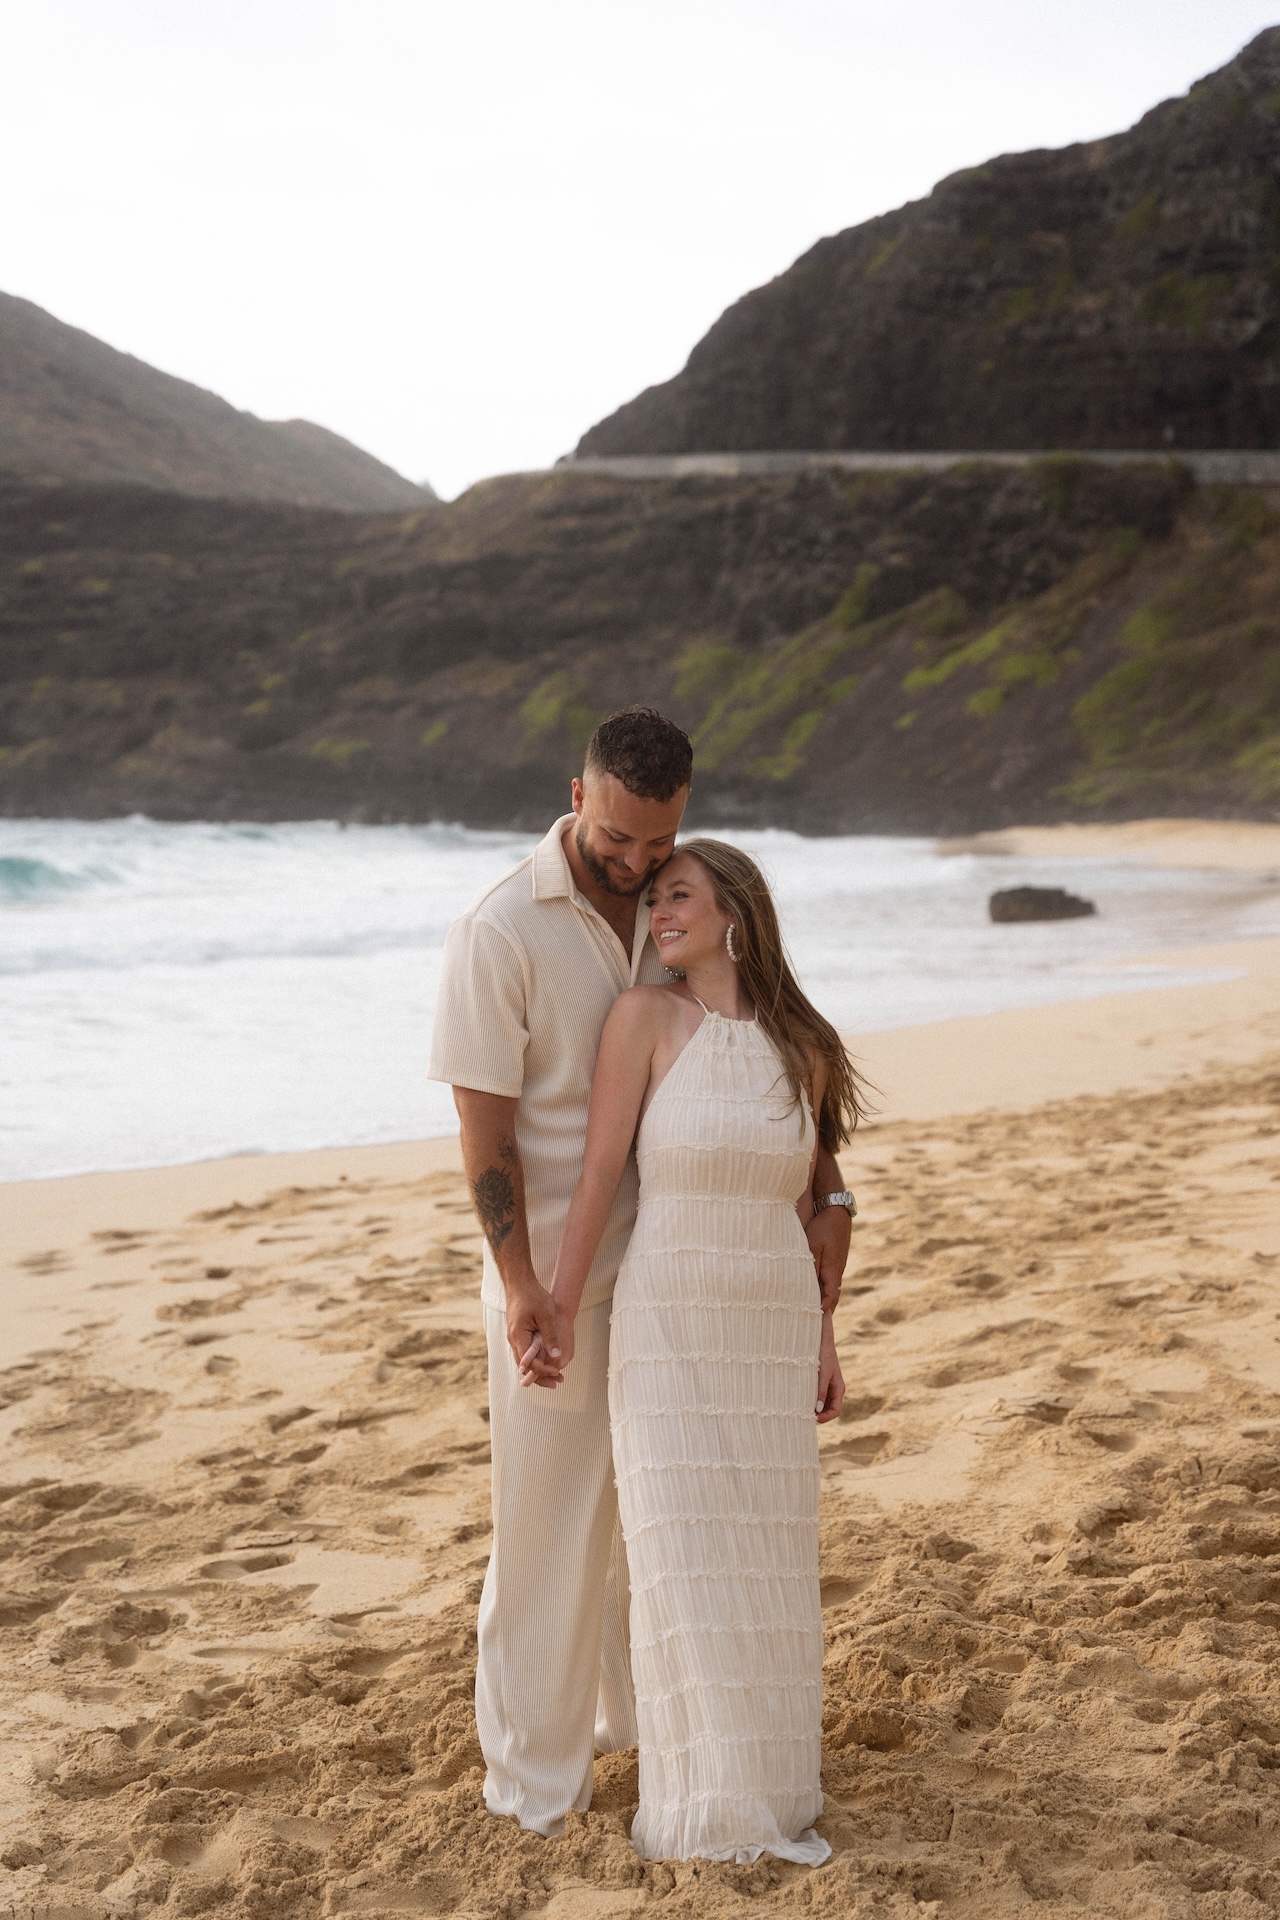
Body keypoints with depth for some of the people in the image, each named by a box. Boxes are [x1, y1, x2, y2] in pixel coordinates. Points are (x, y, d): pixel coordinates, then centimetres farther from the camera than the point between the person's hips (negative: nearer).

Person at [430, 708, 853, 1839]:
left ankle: (642, 1708, 37)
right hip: (559, 1274, -5)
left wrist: (827, 1197, -2)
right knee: (552, 1512, 3)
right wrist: (519, 1289, -22)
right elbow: (484, 1127, -16)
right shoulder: (501, 931, -15)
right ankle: (534, 1765, 18)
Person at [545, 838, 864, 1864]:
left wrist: (823, 1338, 11)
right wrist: (557, 1307, -9)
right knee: (683, 1558, -2)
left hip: (776, 1327, 3)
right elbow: (601, 1169, -8)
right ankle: (703, 1800, 13)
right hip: (669, 1327, -3)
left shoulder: (804, 1046, 3)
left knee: (770, 1558, 8)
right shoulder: (647, 1016, -8)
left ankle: (775, 1787, 23)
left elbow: (802, 1200, 10)